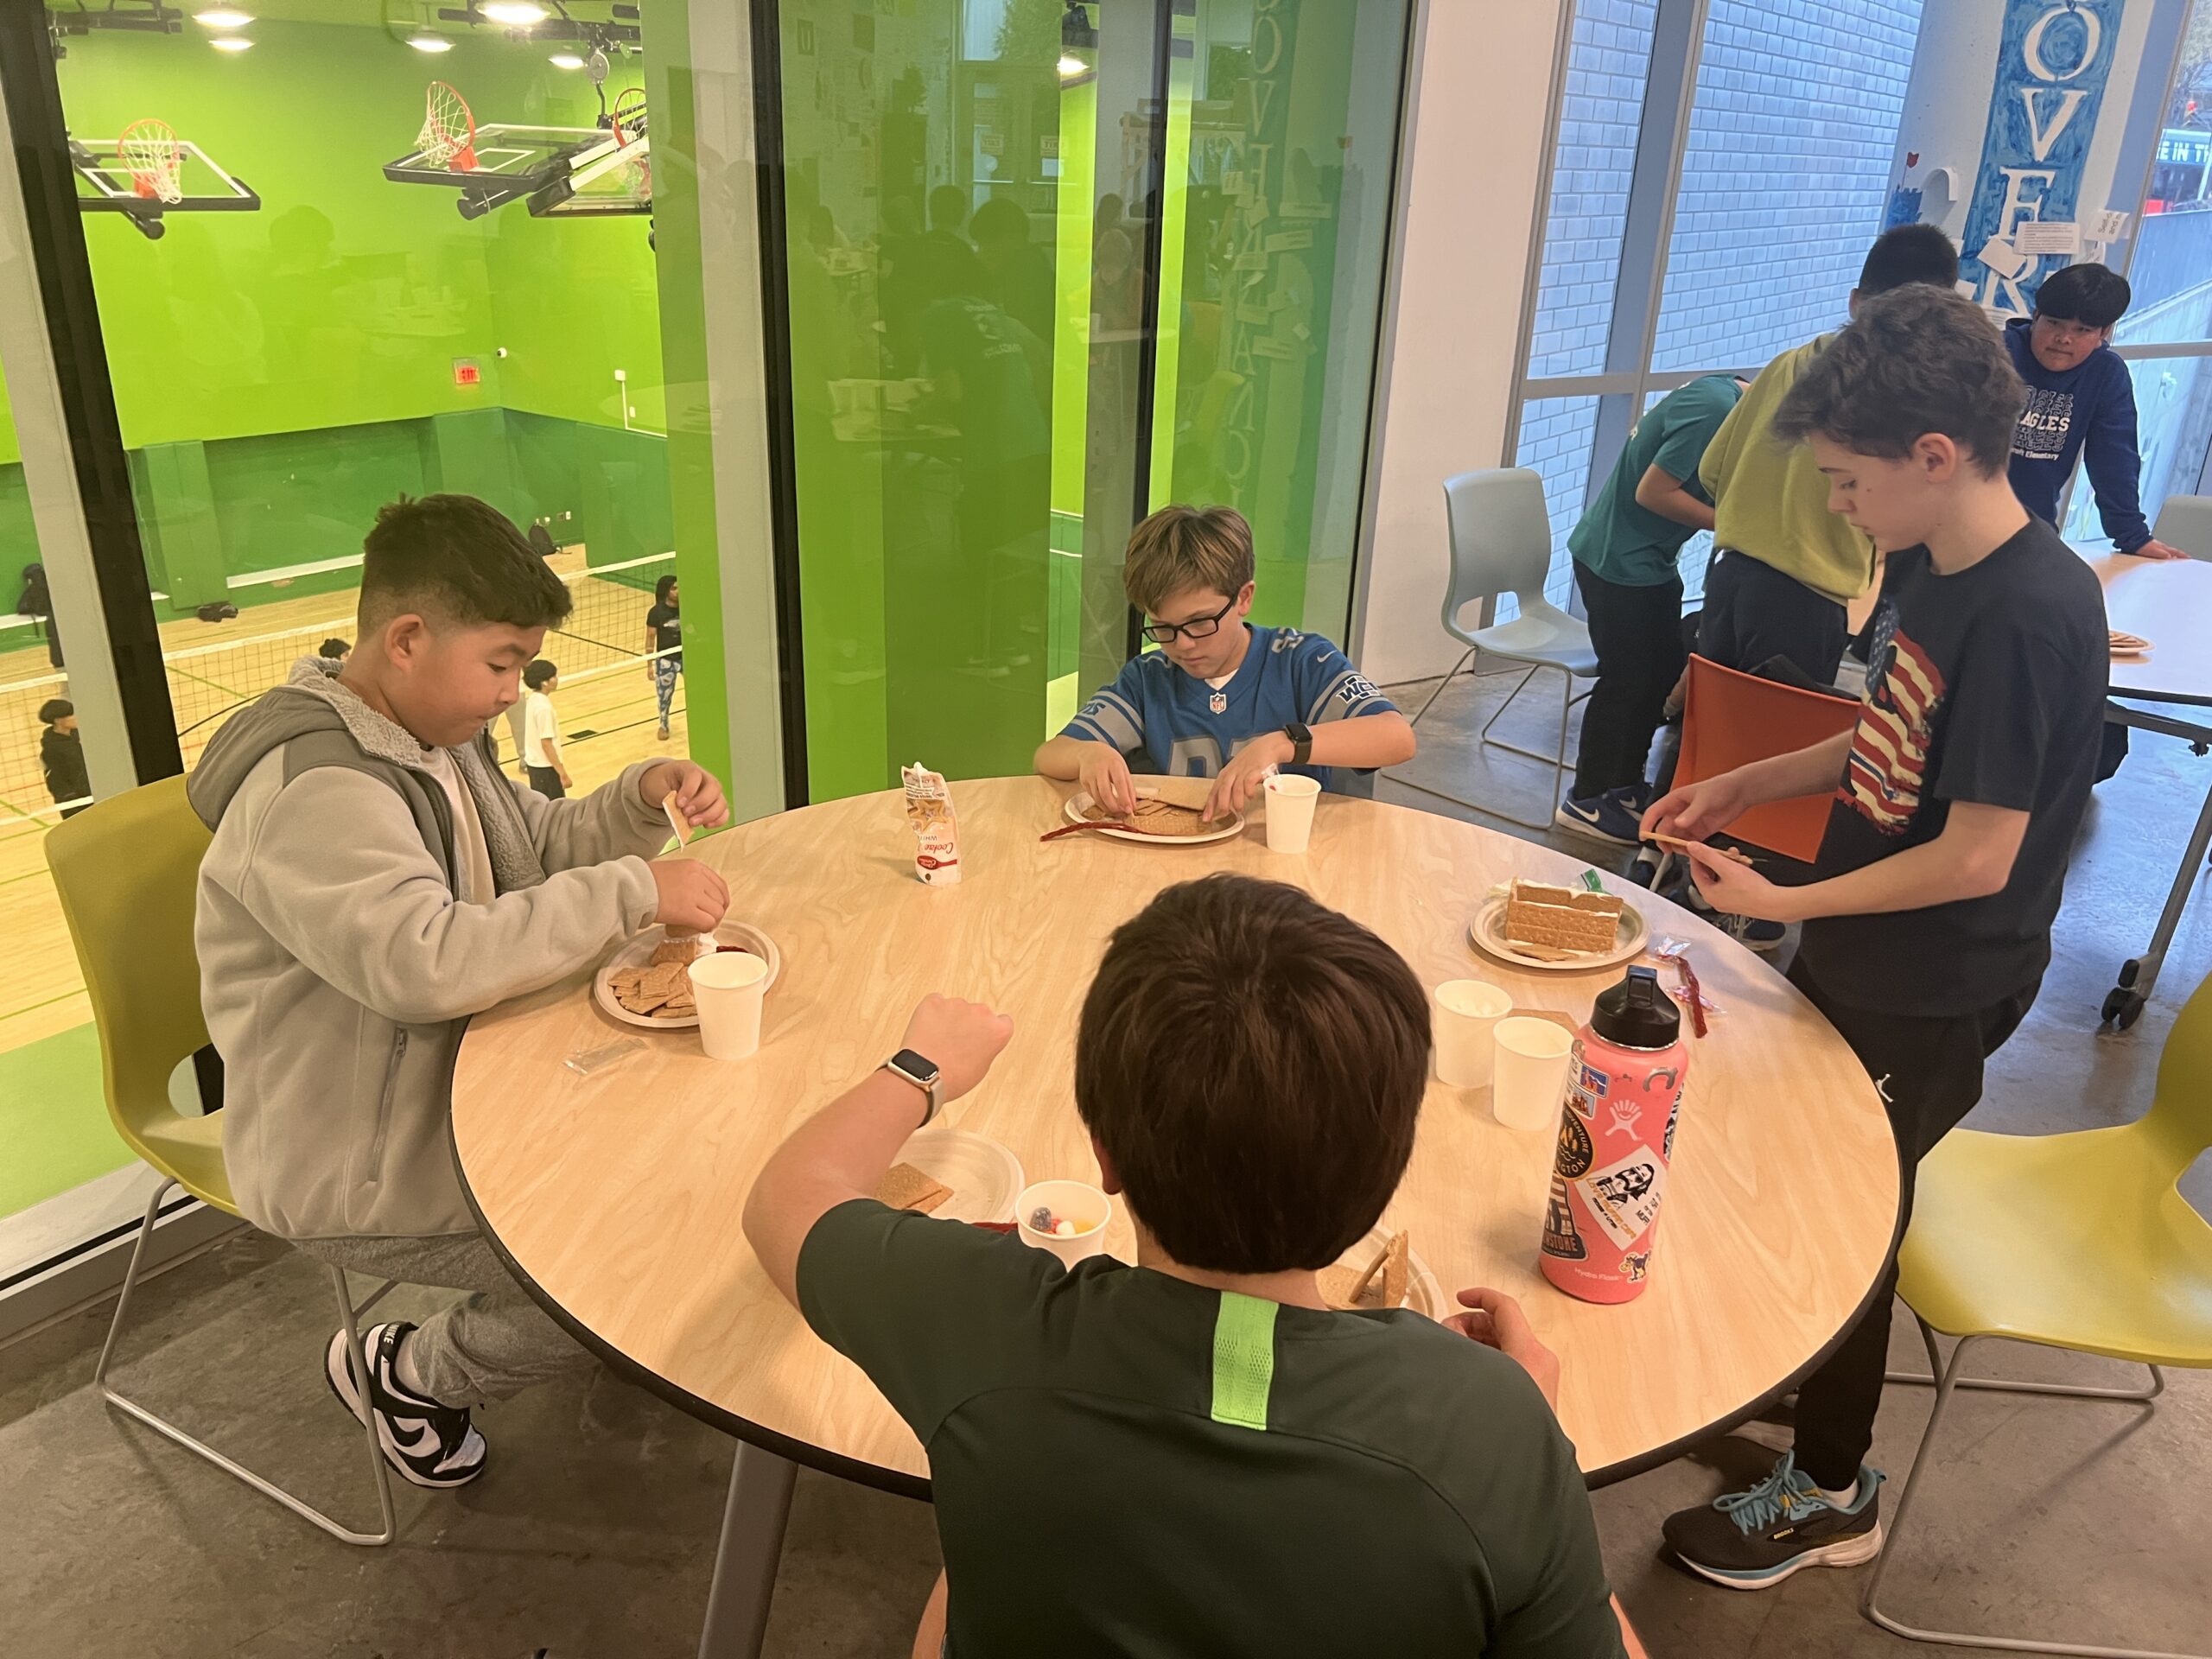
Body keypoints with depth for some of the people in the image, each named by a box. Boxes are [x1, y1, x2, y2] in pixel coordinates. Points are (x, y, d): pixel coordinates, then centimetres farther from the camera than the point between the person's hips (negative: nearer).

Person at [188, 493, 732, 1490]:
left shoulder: (430, 737, 4)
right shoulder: (312, 787, -27)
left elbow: (537, 852, 14)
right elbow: (425, 962, -39)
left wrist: (642, 797, -6)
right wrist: (634, 891, -34)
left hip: (456, 1086, 9)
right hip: (357, 1172, -9)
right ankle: (408, 1374, 10)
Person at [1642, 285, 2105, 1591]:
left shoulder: (2030, 615, -27)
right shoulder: (1928, 567, -1)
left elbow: (1977, 857, -26)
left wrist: (1785, 902, -19)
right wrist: (1745, 785, 2)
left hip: (1928, 1000, -8)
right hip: (1856, 952, 8)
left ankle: (1831, 1493, 32)